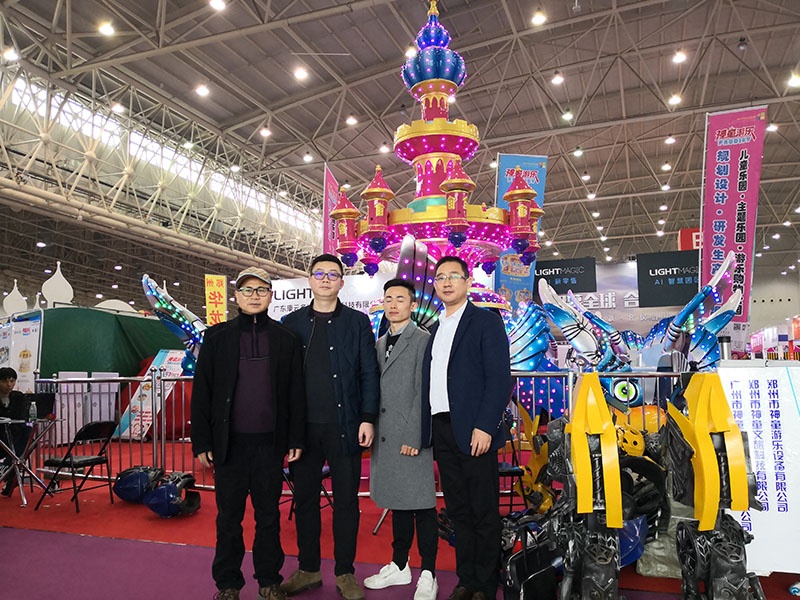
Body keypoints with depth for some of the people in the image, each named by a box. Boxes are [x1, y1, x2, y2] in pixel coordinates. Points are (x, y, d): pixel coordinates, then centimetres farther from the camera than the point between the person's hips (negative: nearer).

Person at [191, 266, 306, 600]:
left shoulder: (285, 339, 3)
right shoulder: (217, 337, 2)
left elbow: (296, 393, 3)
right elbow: (202, 392, 1)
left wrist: (296, 440, 1)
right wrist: (201, 443, -2)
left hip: (270, 442, 0)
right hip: (229, 443, 0)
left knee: (268, 514, 12)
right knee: (229, 516, 11)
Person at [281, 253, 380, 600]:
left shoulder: (357, 322, 4)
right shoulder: (292, 323, 9)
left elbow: (369, 374, 1)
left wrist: (367, 418, -8)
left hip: (344, 426, -2)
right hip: (303, 426, 2)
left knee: (346, 501, 6)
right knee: (305, 499, 11)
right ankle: (308, 569, 26)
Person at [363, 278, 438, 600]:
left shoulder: (423, 340, -6)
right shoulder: (379, 344, 15)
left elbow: (423, 392, -12)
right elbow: (374, 389, 15)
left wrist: (414, 436, -16)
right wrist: (370, 429, 8)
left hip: (411, 437, -6)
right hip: (384, 437, 7)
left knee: (421, 505, 2)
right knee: (397, 503, 16)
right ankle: (399, 566, 28)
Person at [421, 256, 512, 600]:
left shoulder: (486, 322, -2)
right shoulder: (435, 330, 18)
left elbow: (500, 378, -11)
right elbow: (429, 383, 16)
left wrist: (484, 427, -18)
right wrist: (423, 429, 9)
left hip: (473, 432, -6)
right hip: (441, 430, 6)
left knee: (484, 513, 4)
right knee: (458, 510, 14)